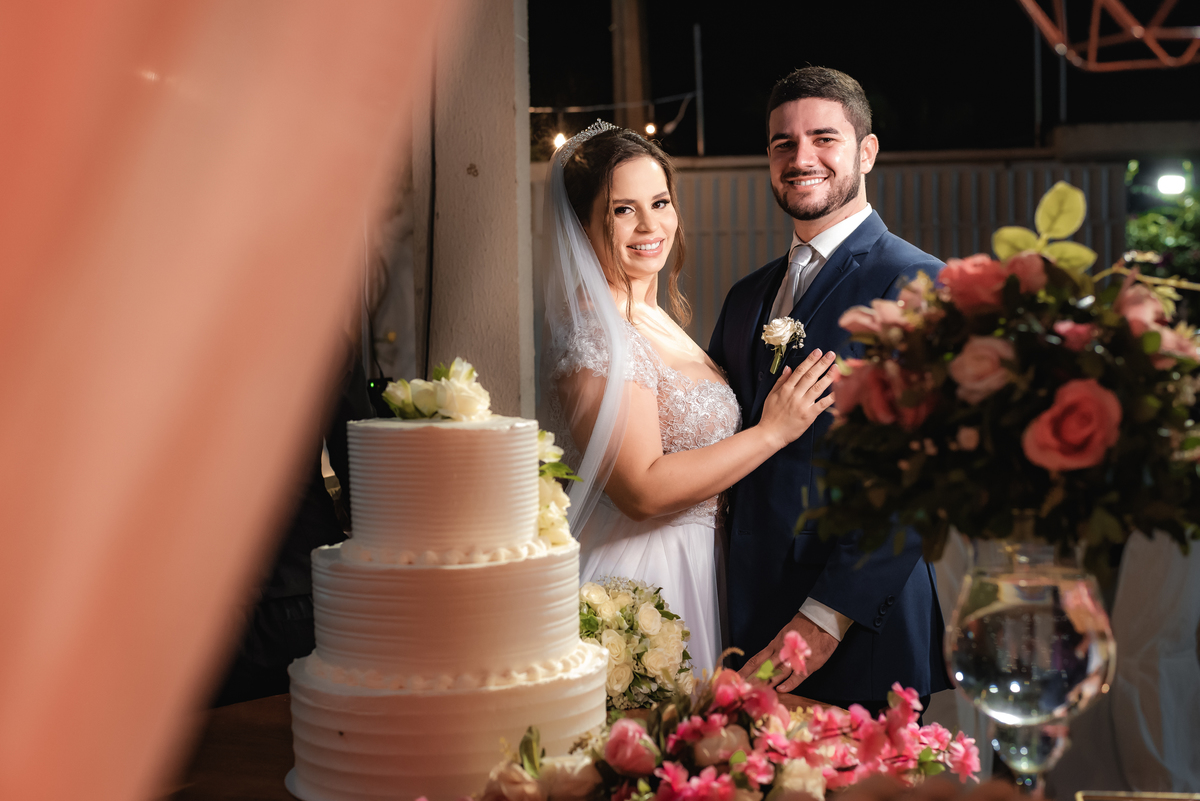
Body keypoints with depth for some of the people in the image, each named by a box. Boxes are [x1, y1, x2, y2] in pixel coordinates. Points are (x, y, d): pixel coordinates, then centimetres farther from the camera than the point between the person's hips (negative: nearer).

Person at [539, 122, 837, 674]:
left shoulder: (653, 319, 10)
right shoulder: (592, 332, -18)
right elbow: (642, 489, -23)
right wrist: (772, 431, -17)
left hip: (692, 565, 9)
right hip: (636, 576, -9)